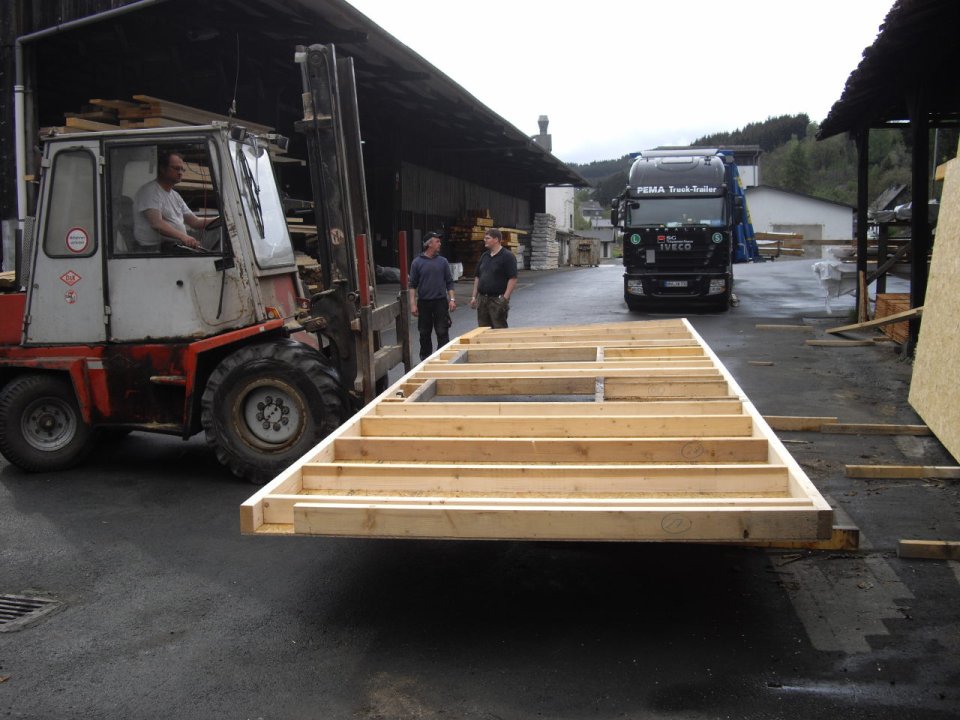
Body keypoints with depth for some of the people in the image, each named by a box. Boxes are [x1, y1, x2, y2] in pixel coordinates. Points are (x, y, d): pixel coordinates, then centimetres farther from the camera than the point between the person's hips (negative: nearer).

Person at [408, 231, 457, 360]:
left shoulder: (442, 261, 6)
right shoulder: (417, 262, 0)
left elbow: (449, 282, 9)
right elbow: (412, 285, 1)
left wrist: (452, 299, -1)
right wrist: (413, 304, -6)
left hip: (440, 302, 1)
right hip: (424, 302, -1)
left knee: (442, 333, -3)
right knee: (424, 334, 7)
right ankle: (425, 359, 19)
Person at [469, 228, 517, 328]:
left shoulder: (507, 256, -8)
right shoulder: (484, 256, 13)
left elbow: (513, 279, -13)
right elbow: (477, 277, 18)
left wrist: (505, 298, -19)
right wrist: (474, 296, 11)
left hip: (497, 300, -7)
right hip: (482, 299, 7)